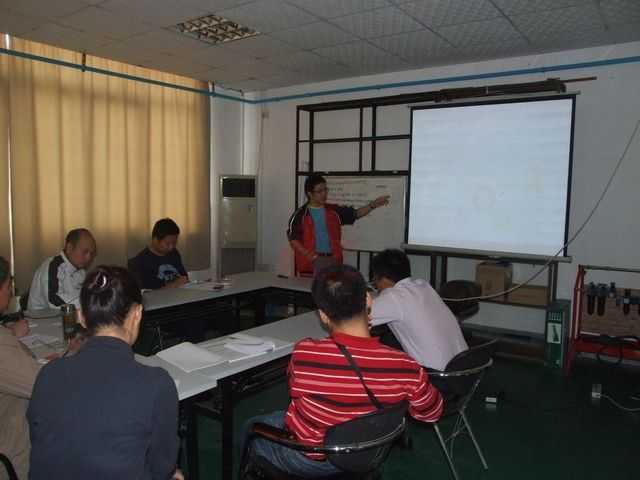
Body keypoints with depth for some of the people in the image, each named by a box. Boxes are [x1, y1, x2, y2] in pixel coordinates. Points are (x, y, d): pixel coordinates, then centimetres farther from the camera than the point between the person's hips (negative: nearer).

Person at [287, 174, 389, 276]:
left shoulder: (334, 211, 8)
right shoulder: (300, 215, -4)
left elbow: (356, 214, 6)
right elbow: (293, 239, -6)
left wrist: (373, 205, -10)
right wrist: (310, 256, -15)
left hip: (333, 262, 4)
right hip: (309, 264, -3)